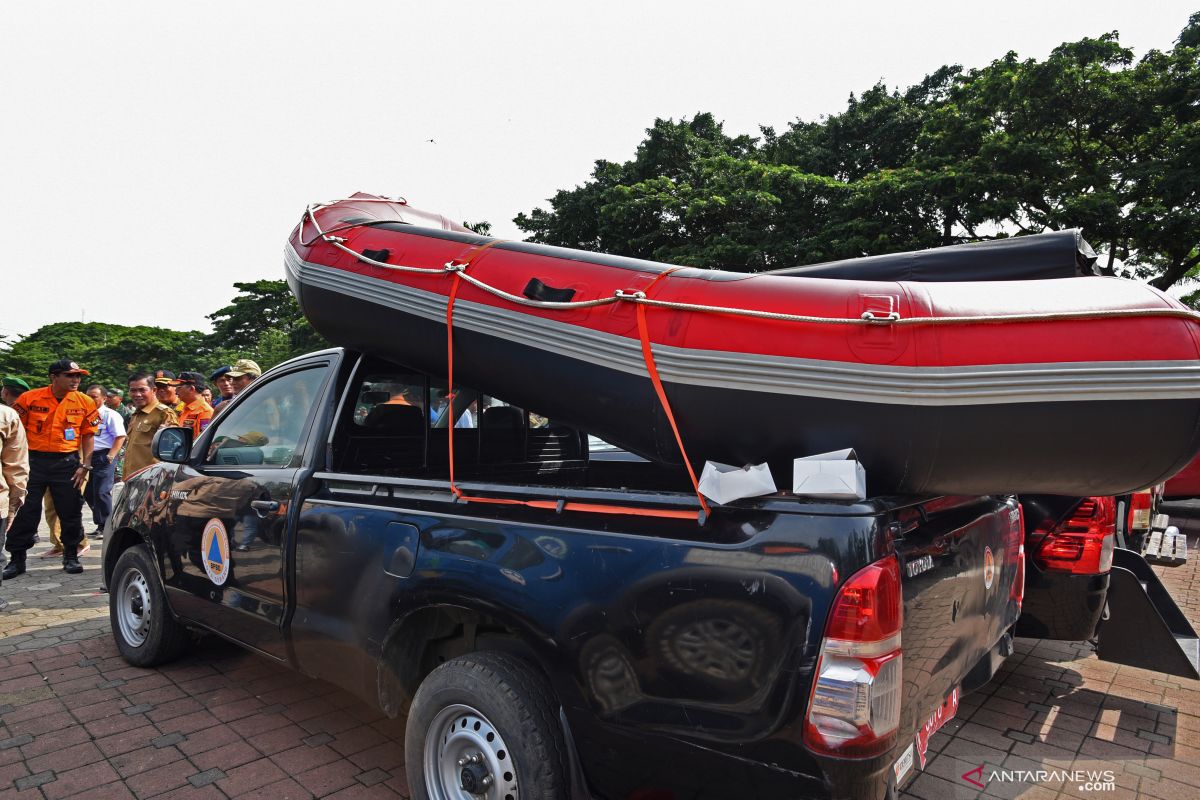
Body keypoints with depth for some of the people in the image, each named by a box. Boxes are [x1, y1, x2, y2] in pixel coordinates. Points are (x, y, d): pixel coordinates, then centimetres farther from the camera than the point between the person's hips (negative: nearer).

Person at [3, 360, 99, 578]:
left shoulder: (85, 402, 0)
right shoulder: (29, 398, -3)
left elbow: (88, 435, 4)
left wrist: (85, 465, -2)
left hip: (67, 462, 1)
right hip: (33, 460, 0)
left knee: (71, 512, 5)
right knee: (24, 511, 6)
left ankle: (71, 557, 20)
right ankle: (16, 560, 19)